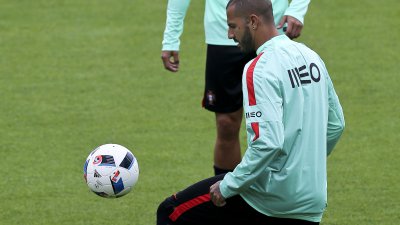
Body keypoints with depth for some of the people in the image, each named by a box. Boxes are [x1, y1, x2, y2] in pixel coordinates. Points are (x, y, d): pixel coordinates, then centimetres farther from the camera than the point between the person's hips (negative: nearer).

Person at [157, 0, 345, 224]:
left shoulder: (260, 69, -16)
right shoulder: (310, 56, 9)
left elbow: (268, 142, -26)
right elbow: (336, 125, 18)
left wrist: (228, 186, -16)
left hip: (273, 193, -8)